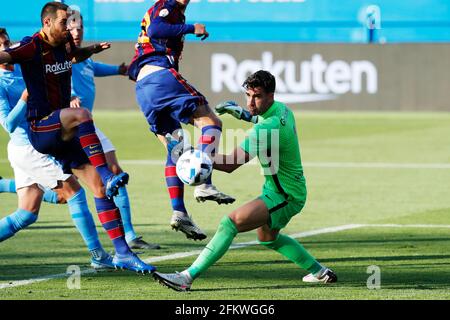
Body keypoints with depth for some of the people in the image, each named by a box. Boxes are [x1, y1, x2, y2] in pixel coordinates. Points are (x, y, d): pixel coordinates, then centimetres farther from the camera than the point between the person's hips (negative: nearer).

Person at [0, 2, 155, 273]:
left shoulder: (65, 43, 10)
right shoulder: (32, 47, -13)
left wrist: (92, 50, 23)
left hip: (64, 134, 8)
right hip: (40, 128, -7)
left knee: (100, 188, 0)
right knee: (81, 115, -37)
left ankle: (122, 253, 2)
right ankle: (108, 176, -41)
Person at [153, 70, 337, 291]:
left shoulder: (266, 128, -29)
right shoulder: (281, 109, -1)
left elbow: (229, 164, -33)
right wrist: (243, 114, 11)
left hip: (284, 196, -10)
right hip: (284, 190, 10)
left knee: (230, 223, -23)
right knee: (267, 238, 33)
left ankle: (188, 277, -29)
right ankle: (319, 272, 43)